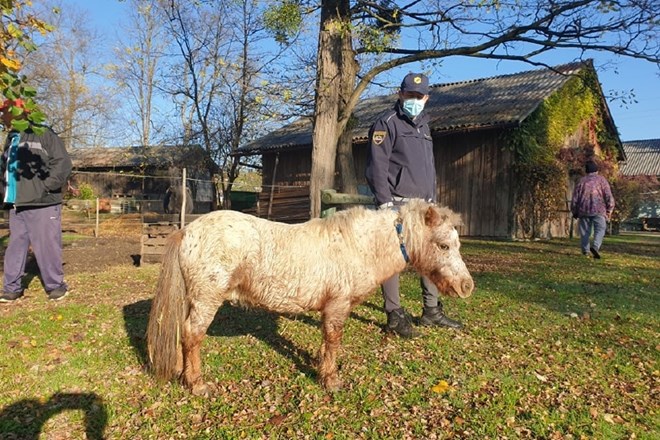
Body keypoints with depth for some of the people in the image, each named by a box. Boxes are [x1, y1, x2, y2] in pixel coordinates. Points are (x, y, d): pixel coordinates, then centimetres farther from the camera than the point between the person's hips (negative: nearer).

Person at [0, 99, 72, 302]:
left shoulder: (43, 134, -4)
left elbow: (63, 163, -11)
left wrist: (43, 188, -14)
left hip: (42, 205, -7)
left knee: (46, 246, -2)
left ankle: (55, 285, 11)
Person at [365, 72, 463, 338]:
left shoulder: (423, 126, 22)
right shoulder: (387, 123, -3)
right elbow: (377, 166, -11)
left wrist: (433, 200, 20)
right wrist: (384, 202, -18)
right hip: (397, 204, -8)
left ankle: (432, 311, 23)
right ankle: (395, 316, 5)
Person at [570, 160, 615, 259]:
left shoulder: (581, 180, 11)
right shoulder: (601, 179, 6)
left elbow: (575, 198, 10)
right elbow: (608, 195, -1)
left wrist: (574, 212, 17)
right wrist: (609, 210, 5)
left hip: (583, 210, 2)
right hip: (599, 210, -2)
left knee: (585, 231, 8)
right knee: (600, 229, -2)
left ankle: (585, 251, 7)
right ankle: (595, 246, -23)